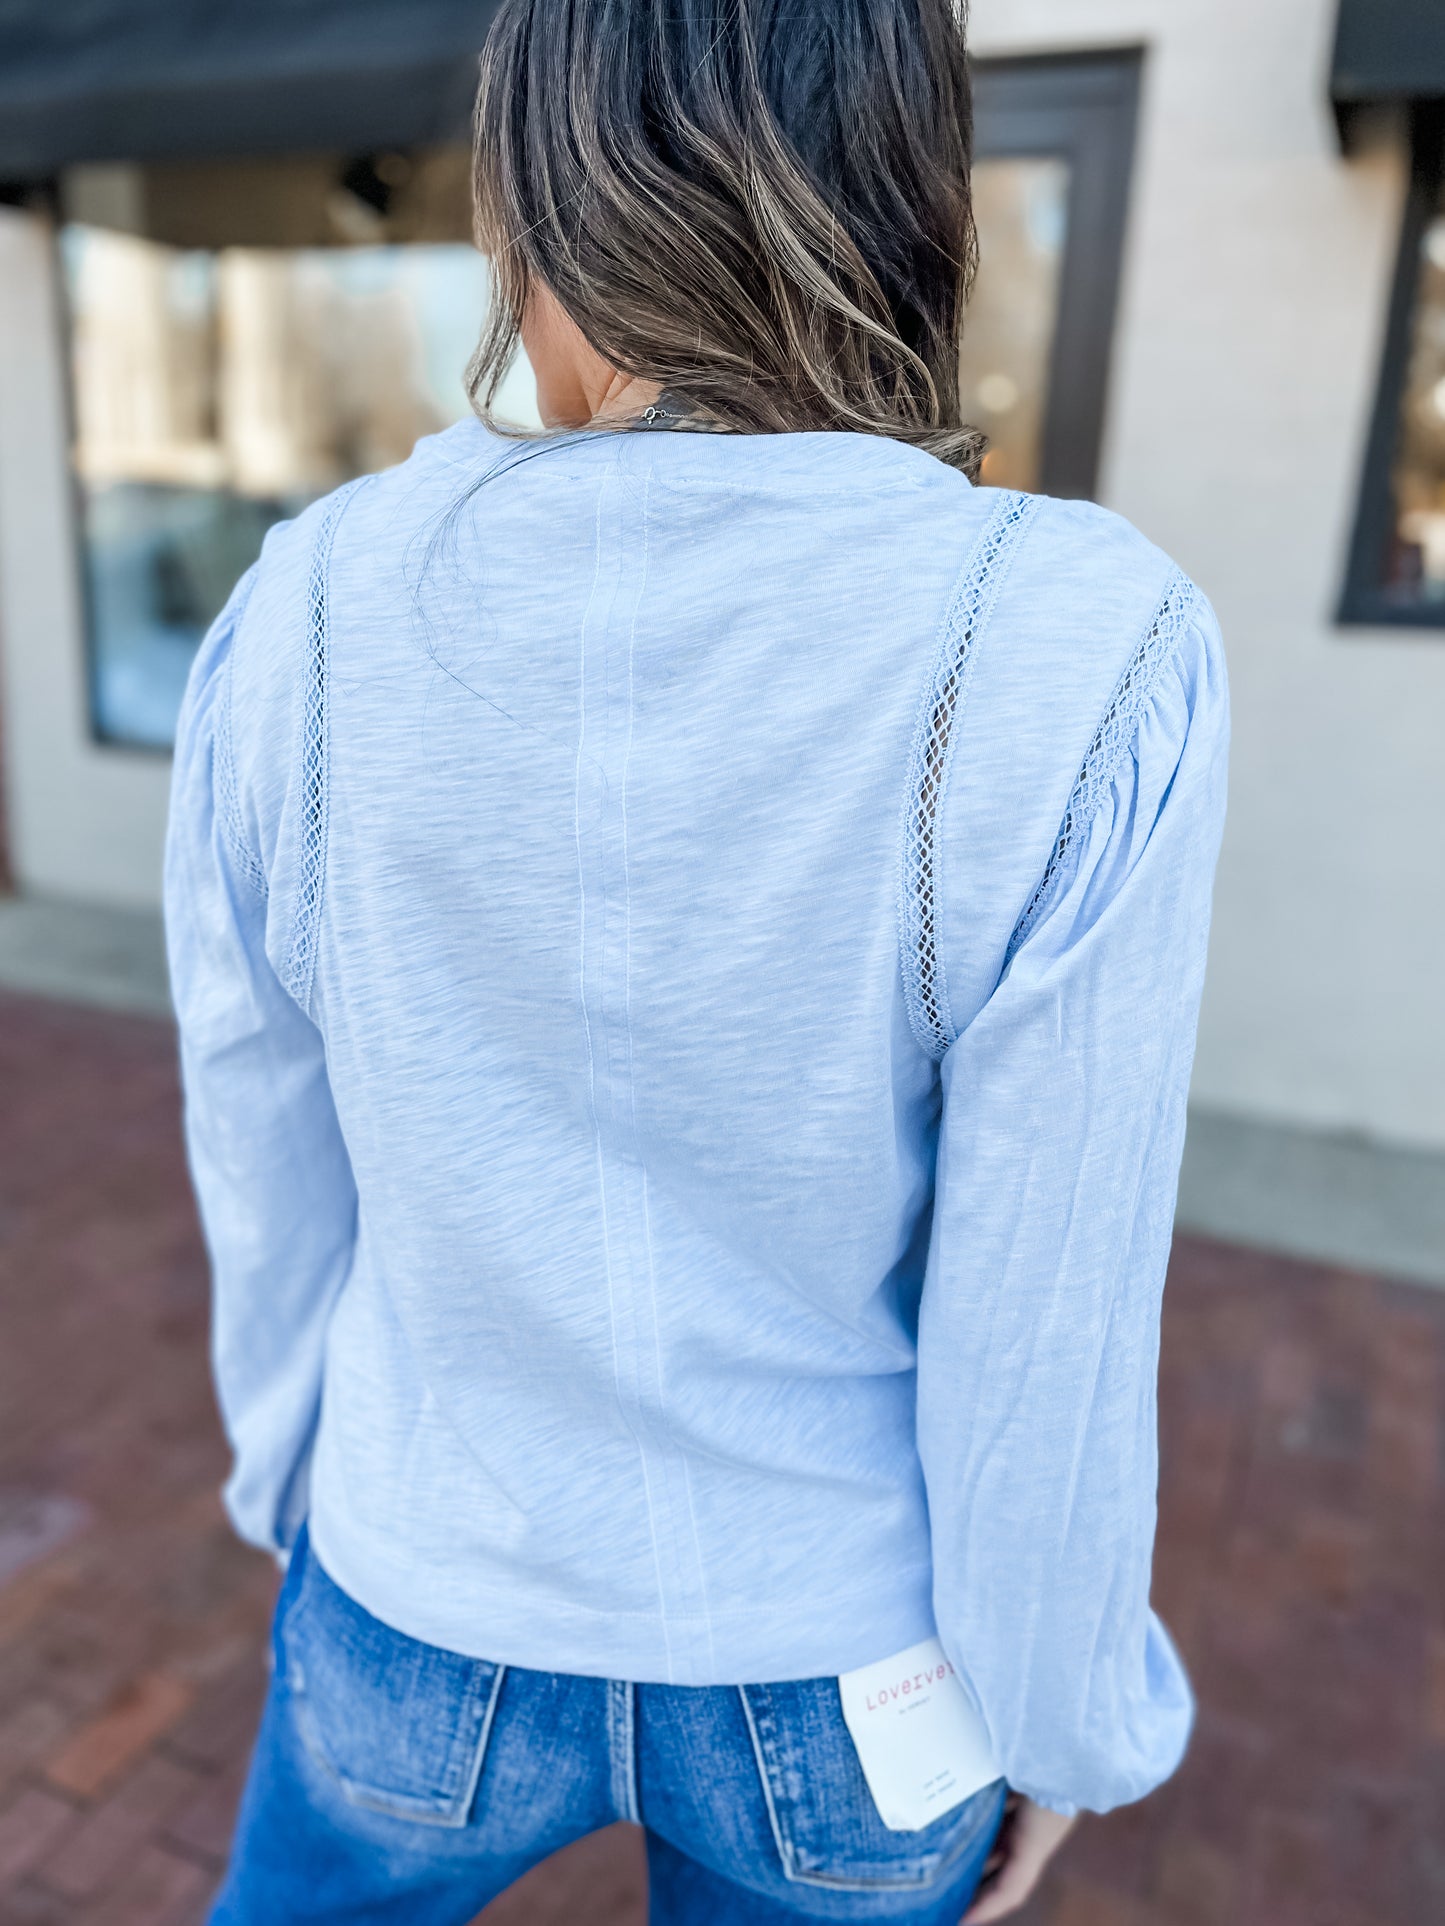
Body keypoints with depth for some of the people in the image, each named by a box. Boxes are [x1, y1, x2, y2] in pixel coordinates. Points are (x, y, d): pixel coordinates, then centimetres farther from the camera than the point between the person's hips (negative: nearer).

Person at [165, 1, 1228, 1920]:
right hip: (838, 1665, 0)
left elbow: (273, 1169, -6)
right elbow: (1044, 1326, -20)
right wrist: (1059, 1716, 1)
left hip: (441, 1619, 2)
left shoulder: (308, 617, -19)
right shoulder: (1075, 668, -27)